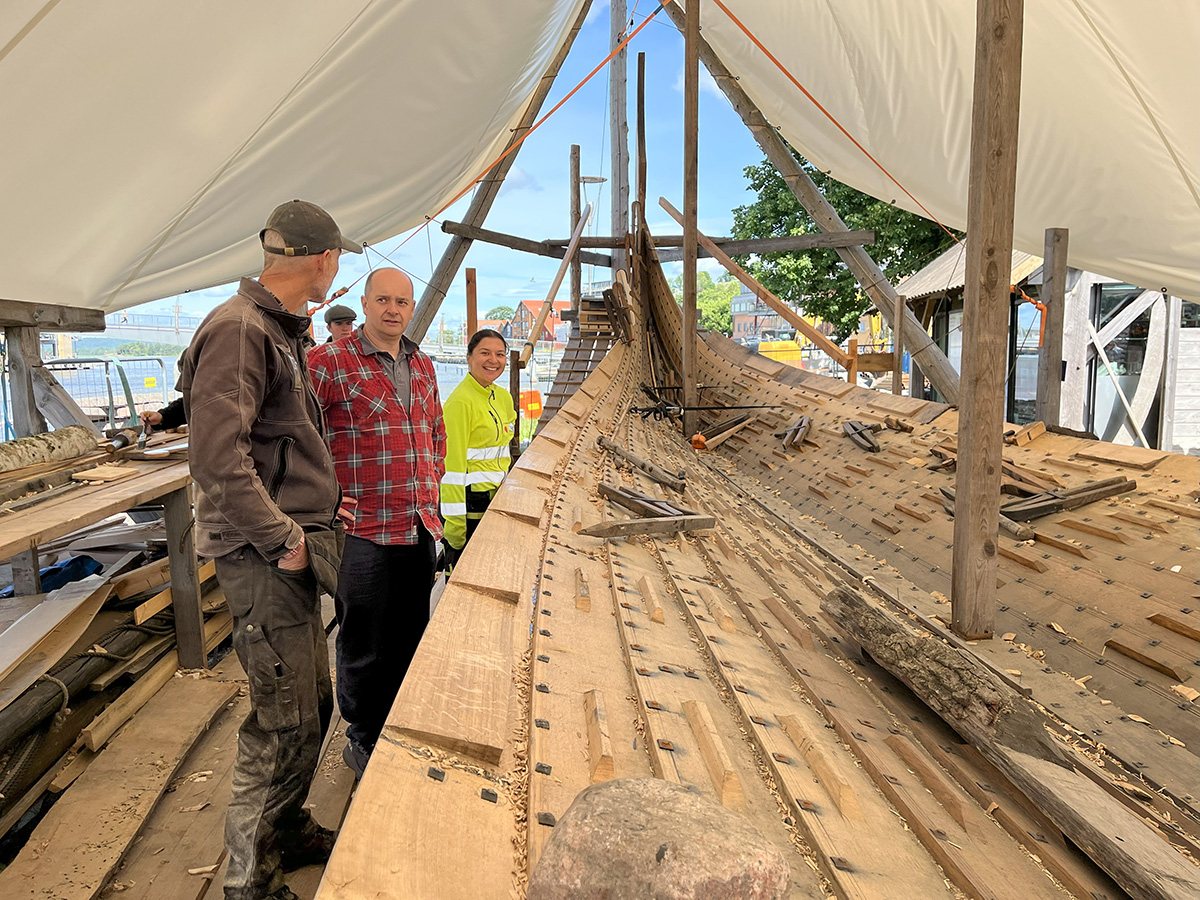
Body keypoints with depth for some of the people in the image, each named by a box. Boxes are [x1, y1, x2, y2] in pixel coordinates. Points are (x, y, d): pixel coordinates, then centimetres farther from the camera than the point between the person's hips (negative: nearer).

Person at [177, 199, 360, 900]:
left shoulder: (285, 332, 15)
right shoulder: (238, 329, -17)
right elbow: (218, 454, -26)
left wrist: (319, 499, 14)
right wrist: (284, 536, -20)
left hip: (293, 550, 10)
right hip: (264, 555, -10)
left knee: (313, 704, 19)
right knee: (285, 722, 0)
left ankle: (289, 831, 39)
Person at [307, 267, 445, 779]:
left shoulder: (423, 367, 12)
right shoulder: (330, 362, -9)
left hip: (421, 526, 6)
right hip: (365, 529, -6)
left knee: (410, 637, 18)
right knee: (365, 645, 7)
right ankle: (364, 740, 28)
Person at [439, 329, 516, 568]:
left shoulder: (503, 397, 11)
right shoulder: (460, 401, -15)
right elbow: (452, 465, -18)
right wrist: (455, 524, -20)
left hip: (495, 501, 8)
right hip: (469, 501, -8)